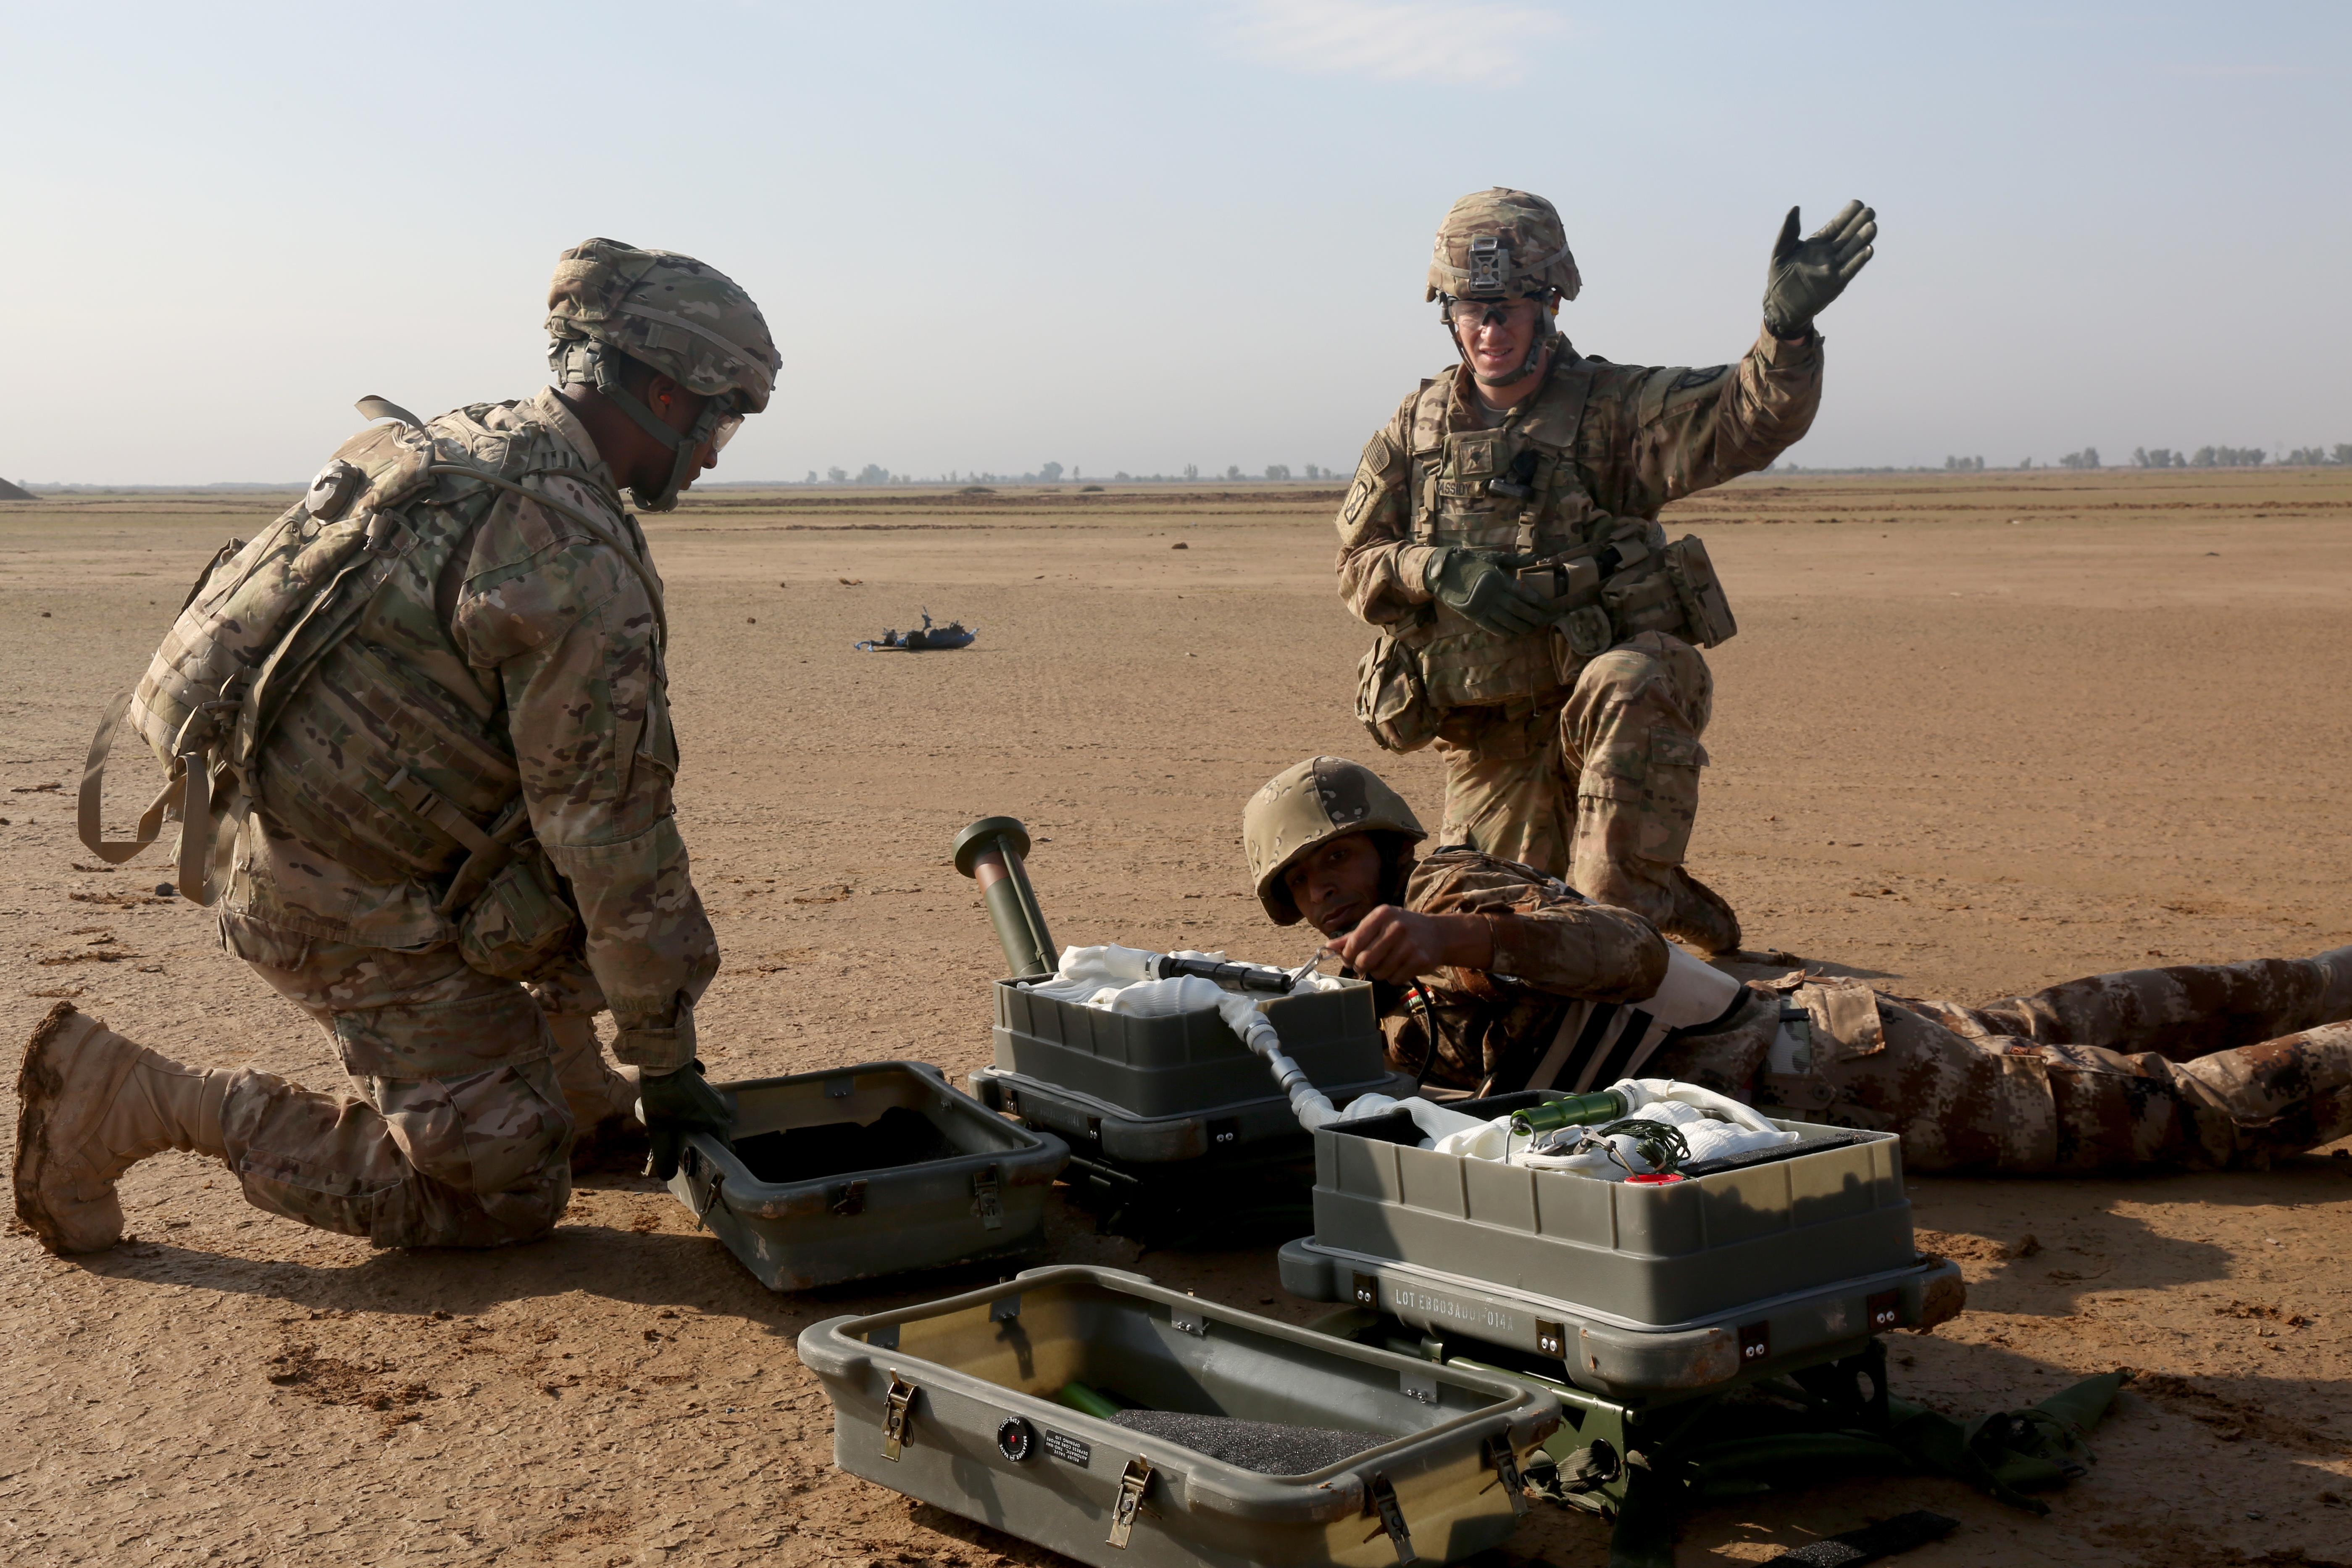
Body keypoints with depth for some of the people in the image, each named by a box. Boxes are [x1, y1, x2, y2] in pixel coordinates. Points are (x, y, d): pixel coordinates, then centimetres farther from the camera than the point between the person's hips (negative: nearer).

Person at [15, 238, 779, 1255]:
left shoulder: (464, 447, 6)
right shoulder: (575, 565, -24)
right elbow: (612, 834, -20)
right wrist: (667, 1058, -10)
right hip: (353, 908, -10)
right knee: (505, 1198, -3)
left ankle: (566, 1089, 24)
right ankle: (140, 1100, -3)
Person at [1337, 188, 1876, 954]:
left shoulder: (1614, 406, -4)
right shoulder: (1417, 428, 7)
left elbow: (1745, 418, -19)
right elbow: (1357, 566, 6)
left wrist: (1786, 329, -39)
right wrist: (1438, 570, -15)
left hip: (1617, 682, -4)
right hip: (1489, 739, 4)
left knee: (1625, 690, -40)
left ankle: (1626, 905, -29)